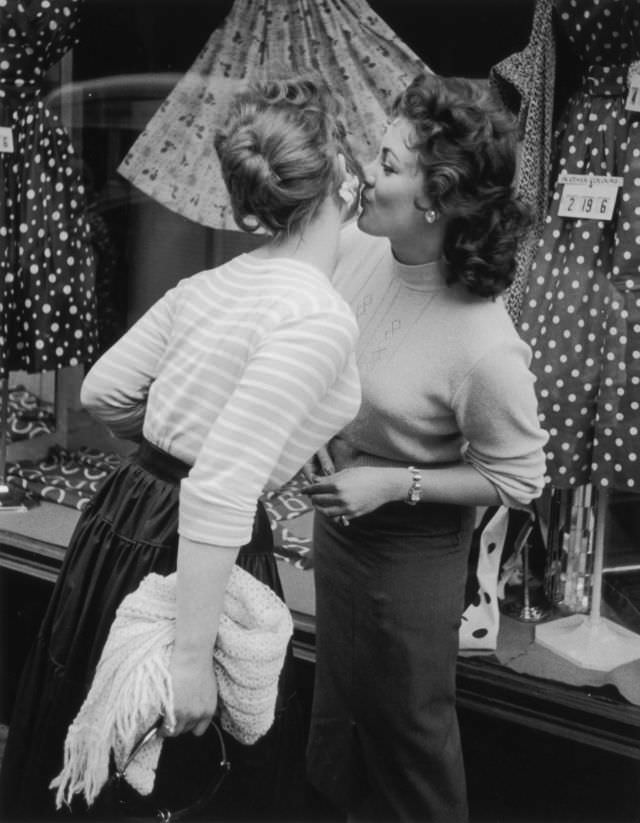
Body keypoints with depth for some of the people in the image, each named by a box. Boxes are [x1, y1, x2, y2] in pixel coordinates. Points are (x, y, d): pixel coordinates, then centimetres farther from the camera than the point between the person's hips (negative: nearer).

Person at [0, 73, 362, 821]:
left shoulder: (214, 282, 3)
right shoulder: (319, 317, -22)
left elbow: (103, 393, 11)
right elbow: (220, 493, -28)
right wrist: (193, 657, -24)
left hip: (126, 518, 8)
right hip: (184, 553, -8)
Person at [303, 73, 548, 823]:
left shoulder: (485, 347, -33)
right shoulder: (354, 248, -15)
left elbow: (517, 480, -18)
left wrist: (395, 484, -23)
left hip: (411, 548, -7)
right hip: (335, 517, 7)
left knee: (407, 719, 17)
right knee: (339, 692, 28)